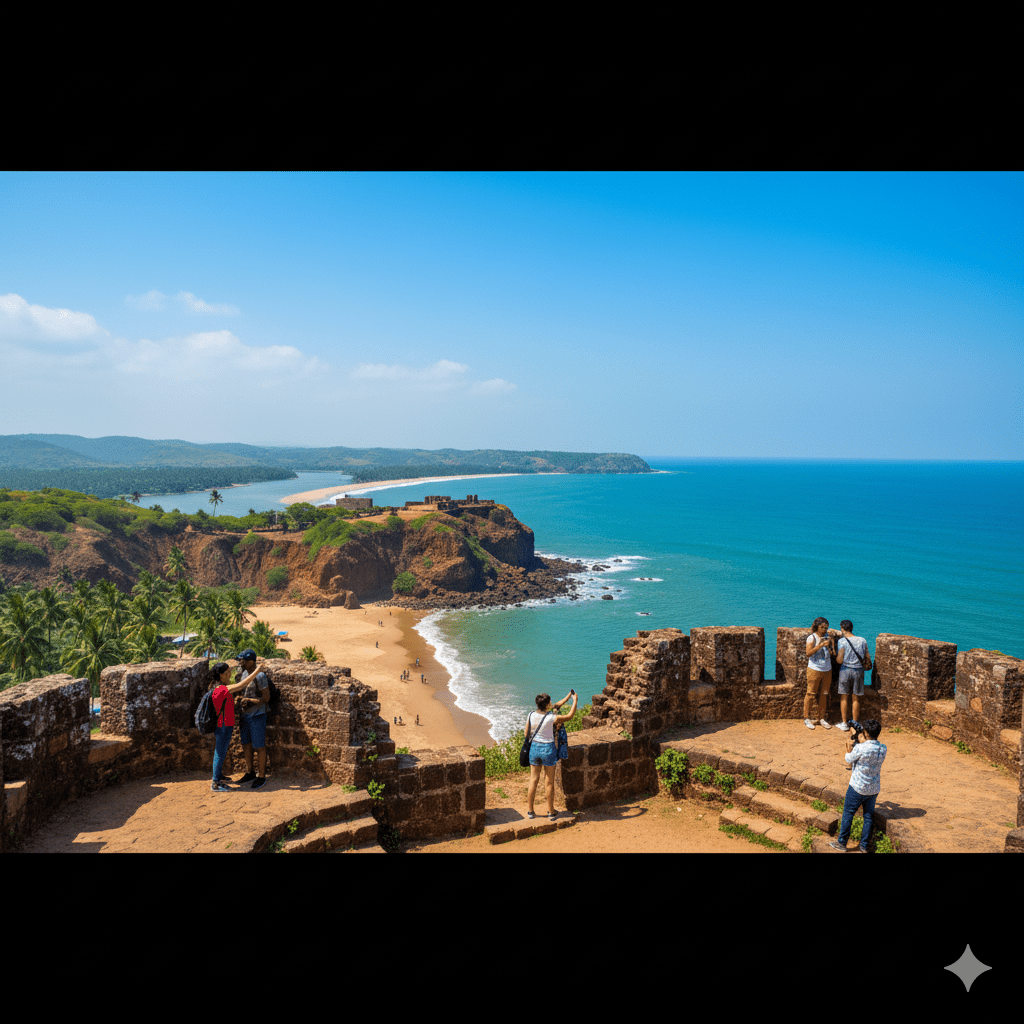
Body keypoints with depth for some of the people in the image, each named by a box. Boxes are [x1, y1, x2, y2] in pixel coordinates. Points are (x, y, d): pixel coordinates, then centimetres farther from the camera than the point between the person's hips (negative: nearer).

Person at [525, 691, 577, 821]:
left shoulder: (531, 715, -8)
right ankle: (551, 813, 20)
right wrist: (575, 700, 8)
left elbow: (526, 734, 5)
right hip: (548, 749, -4)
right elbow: (570, 716, -5)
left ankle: (530, 812, 22)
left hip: (534, 748, 4)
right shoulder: (552, 718, -19)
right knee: (549, 782, 9)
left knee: (533, 780, 14)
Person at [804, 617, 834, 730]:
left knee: (823, 695, 11)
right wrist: (821, 645, -28)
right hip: (814, 670, -5)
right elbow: (809, 653, -20)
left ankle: (822, 718, 21)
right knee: (811, 693, -1)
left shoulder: (827, 636, 7)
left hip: (827, 670, 5)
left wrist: (830, 644, -9)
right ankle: (807, 718, 9)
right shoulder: (812, 637, -9)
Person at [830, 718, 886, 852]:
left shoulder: (860, 748, -25)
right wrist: (862, 741, 11)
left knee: (848, 814, 11)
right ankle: (864, 846, 26)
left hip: (858, 788, -5)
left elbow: (849, 760, -7)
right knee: (869, 816, 17)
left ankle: (841, 843, 21)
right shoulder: (883, 748, -10)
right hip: (874, 789, 5)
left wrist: (850, 744, 2)